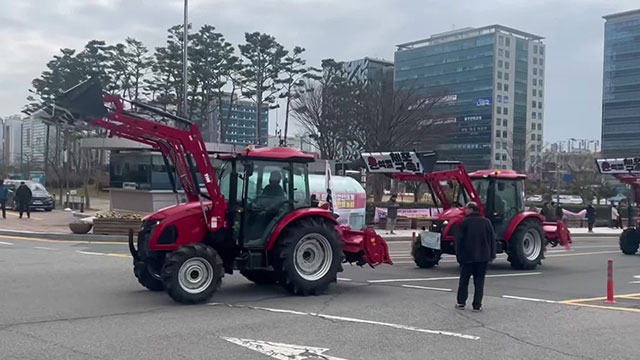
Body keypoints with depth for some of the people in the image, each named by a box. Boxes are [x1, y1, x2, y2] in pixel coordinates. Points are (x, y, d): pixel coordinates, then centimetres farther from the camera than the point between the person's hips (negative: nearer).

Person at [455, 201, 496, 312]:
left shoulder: (465, 222, -7)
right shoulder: (486, 222, 3)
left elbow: (458, 240, -6)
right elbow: (492, 239, 5)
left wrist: (458, 255, 2)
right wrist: (492, 255, 11)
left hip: (467, 257, -2)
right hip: (483, 257, 2)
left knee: (464, 280, 11)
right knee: (479, 281, 5)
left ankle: (461, 302, 14)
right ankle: (477, 305, 1)